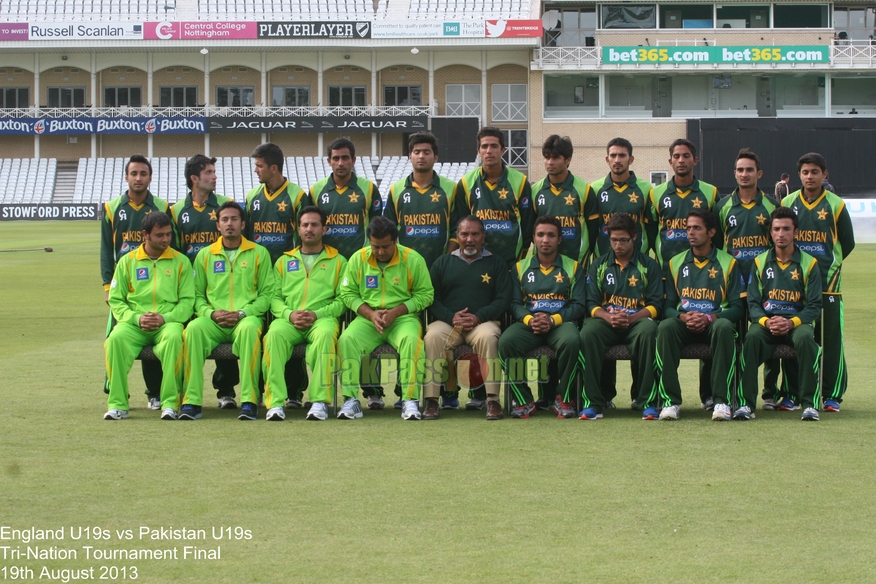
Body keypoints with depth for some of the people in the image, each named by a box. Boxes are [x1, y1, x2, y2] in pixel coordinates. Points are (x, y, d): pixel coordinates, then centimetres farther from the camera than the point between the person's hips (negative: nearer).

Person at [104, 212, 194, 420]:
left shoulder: (180, 261, 11)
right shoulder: (128, 261, 13)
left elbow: (187, 301, 4)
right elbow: (115, 300, 9)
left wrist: (165, 318, -13)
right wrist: (136, 318, -9)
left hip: (168, 323, -1)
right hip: (134, 323, 1)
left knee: (174, 337, -36)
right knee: (116, 338, -32)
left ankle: (170, 403, -32)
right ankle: (117, 404, -27)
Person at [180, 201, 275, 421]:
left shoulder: (259, 253, 11)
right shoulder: (205, 255, 17)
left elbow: (267, 293, 6)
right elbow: (197, 295, 15)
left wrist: (242, 313, -9)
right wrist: (211, 313, -6)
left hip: (246, 318, -2)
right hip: (213, 321, 2)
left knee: (249, 329, -38)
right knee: (194, 328, -32)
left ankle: (249, 401, -38)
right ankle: (191, 401, -34)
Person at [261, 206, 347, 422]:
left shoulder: (337, 262, 18)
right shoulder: (284, 261, 24)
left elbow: (342, 299, 7)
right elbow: (274, 297, 15)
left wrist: (317, 314, -9)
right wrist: (289, 314, -7)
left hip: (322, 318, -2)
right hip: (288, 320, 2)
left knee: (325, 334, -39)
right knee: (274, 334, -34)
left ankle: (320, 401, -39)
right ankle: (275, 402, -37)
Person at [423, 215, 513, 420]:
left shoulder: (496, 263, 14)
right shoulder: (442, 263, 18)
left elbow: (503, 299, 4)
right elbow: (432, 298, 9)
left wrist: (478, 317, -13)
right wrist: (451, 317, -11)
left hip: (484, 321, -1)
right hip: (447, 322, 1)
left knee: (487, 337, -36)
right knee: (432, 337, -32)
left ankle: (492, 400, -34)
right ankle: (431, 401, -31)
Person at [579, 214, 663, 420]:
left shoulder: (649, 265, 10)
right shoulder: (599, 265, 15)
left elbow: (655, 305, 2)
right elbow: (591, 303, 7)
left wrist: (631, 318, -16)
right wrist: (609, 317, -15)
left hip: (637, 320, -1)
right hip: (605, 320, 1)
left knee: (648, 331, -37)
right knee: (588, 332, -34)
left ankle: (648, 401, -32)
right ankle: (593, 402, -30)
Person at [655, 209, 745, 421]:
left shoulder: (728, 263, 8)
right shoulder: (676, 263, 16)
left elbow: (737, 307, 2)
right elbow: (668, 305, 12)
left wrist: (709, 318, -16)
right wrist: (683, 317, -12)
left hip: (714, 322, -2)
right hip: (683, 323, 2)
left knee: (724, 327, -38)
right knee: (665, 327, -33)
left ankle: (721, 400, -37)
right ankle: (670, 400, -33)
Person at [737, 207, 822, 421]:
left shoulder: (809, 264, 4)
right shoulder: (760, 263, 9)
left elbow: (814, 306, 0)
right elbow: (753, 303, 5)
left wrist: (791, 322, -18)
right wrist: (766, 321, -17)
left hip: (797, 322, -1)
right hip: (765, 321, 1)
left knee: (805, 337, -36)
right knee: (752, 337, -33)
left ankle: (810, 404, -29)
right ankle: (745, 403, -32)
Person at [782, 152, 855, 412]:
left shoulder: (836, 205, 3)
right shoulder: (787, 203, 8)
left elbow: (848, 243, 8)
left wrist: (828, 264, 5)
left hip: (828, 283, -2)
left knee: (832, 338, -3)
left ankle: (832, 395, 3)